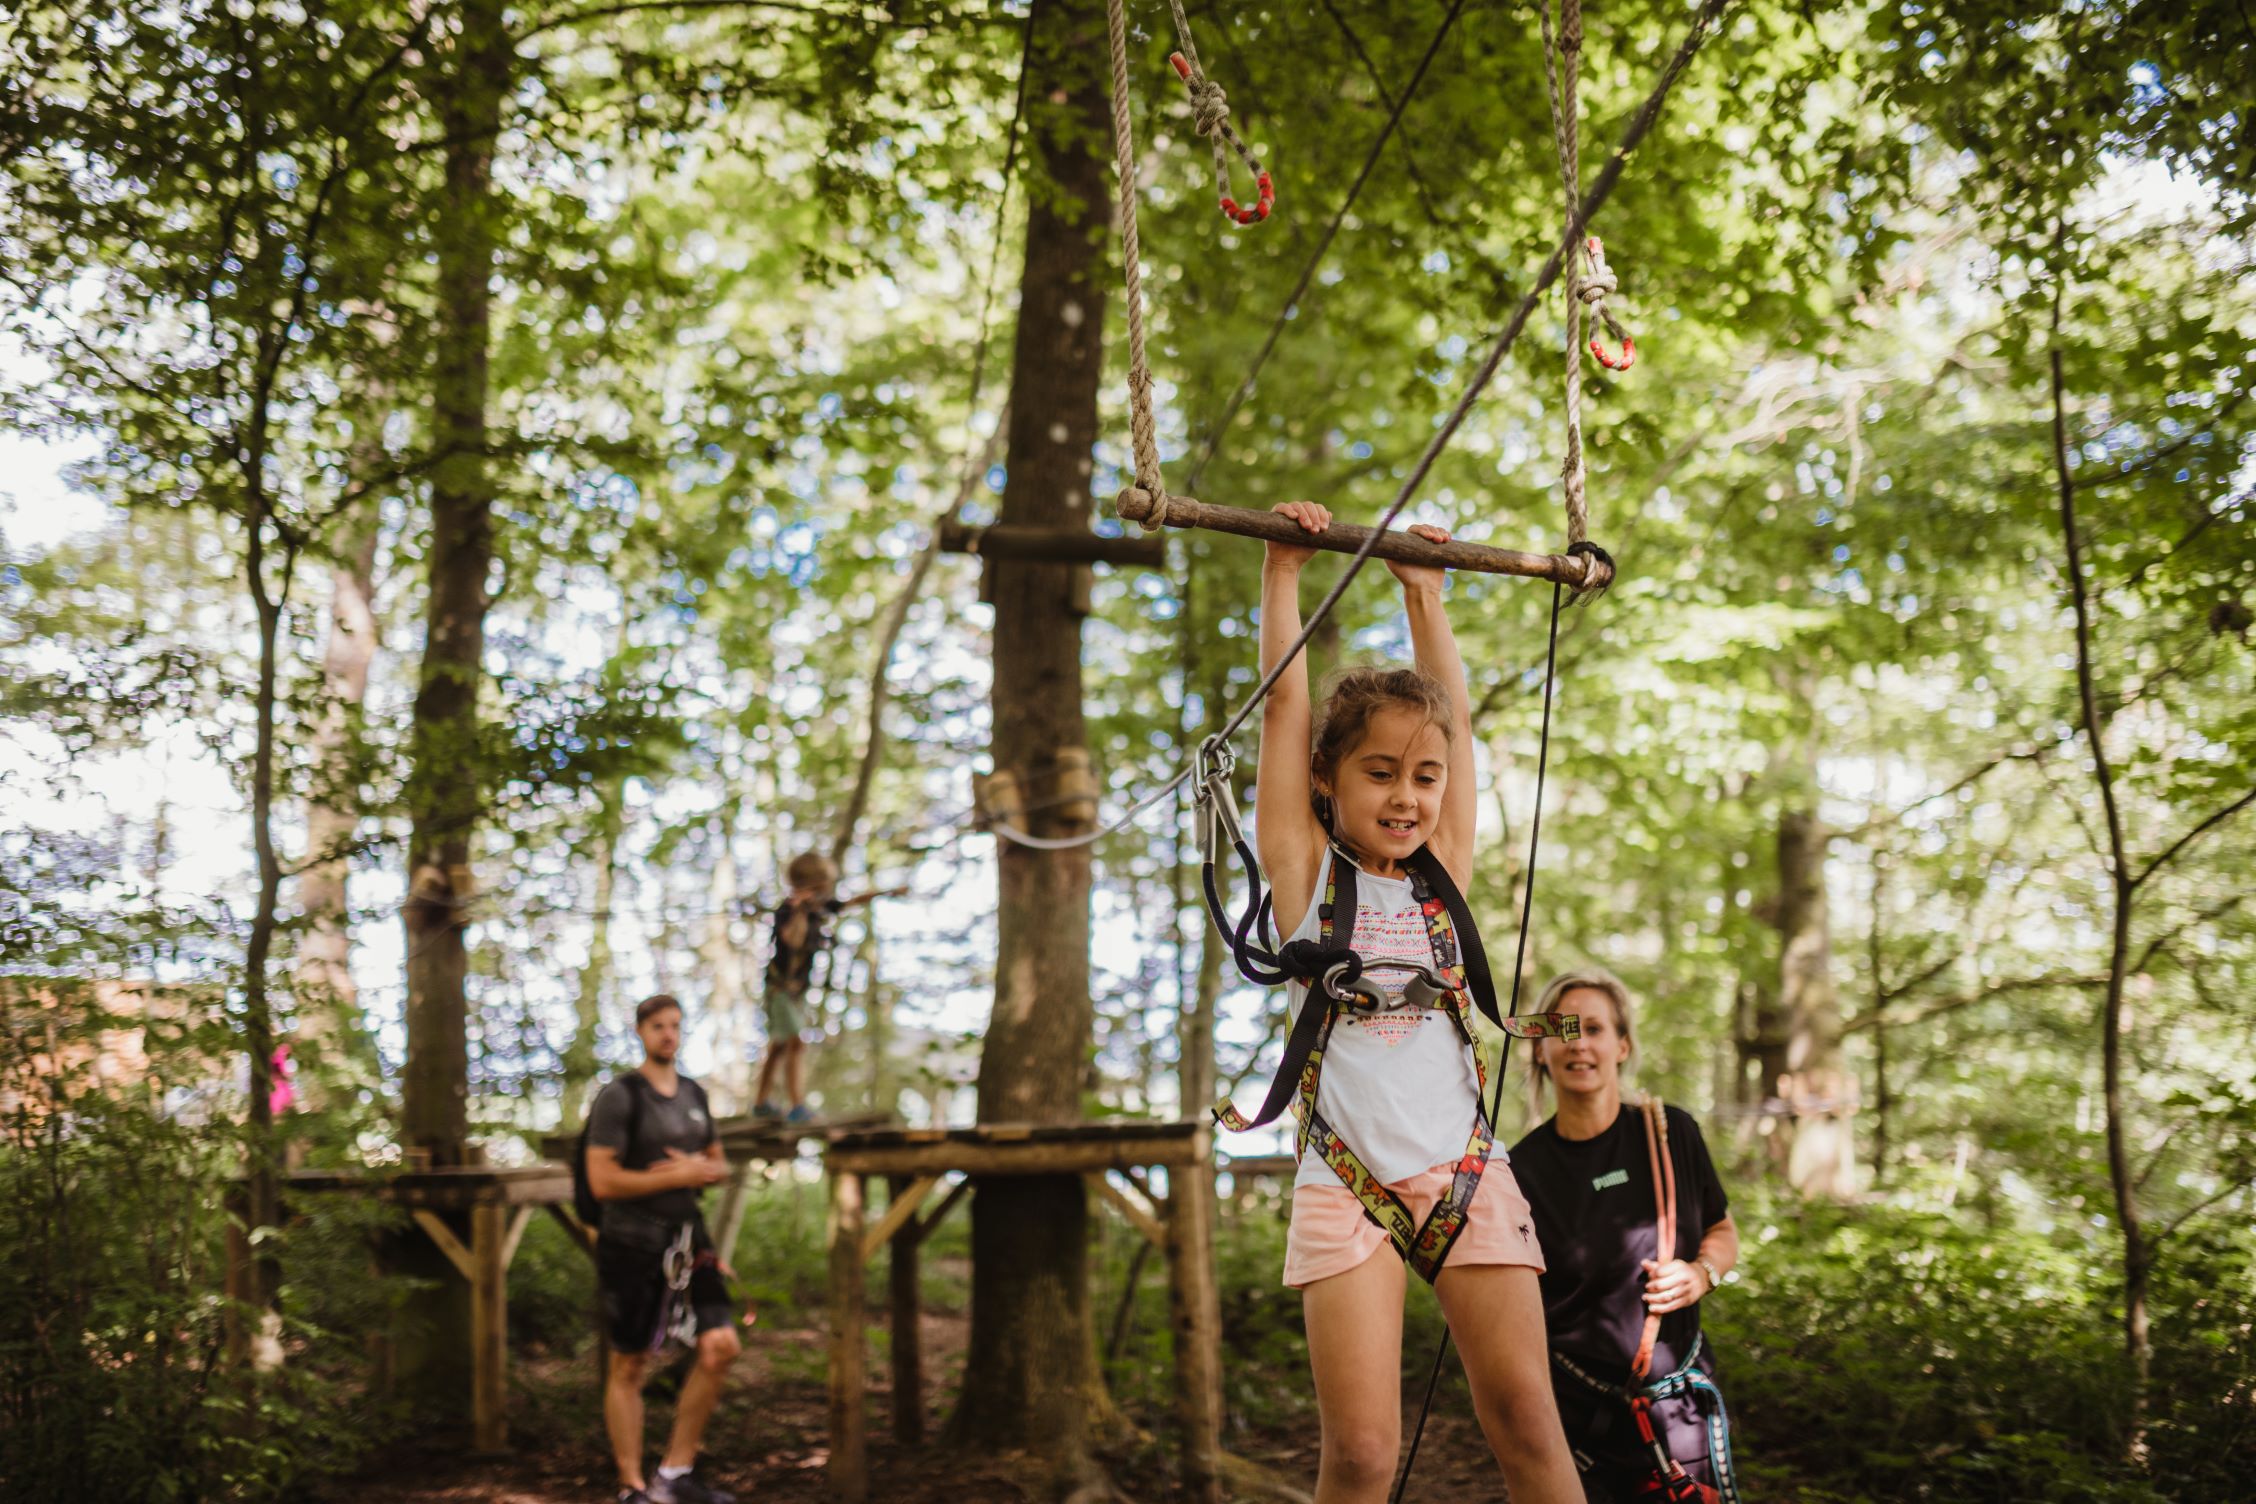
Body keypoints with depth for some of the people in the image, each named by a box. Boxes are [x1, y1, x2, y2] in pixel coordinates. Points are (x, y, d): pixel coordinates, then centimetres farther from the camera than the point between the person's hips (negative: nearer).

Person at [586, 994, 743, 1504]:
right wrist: (677, 1177, -14)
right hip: (632, 1245, -6)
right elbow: (602, 1181, -17)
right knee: (629, 1367, 3)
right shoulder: (619, 1096, -10)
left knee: (721, 1346, -4)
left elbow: (719, 1165, 21)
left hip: (687, 1236, 6)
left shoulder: (694, 1094, 11)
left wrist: (704, 1169, -3)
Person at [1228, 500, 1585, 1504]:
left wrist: (1425, 595, 24)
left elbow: (1451, 715, 17)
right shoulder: (1308, 870, 5)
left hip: (1468, 1175, 3)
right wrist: (1283, 574, 8)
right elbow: (1284, 707, 4)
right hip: (1347, 1186, -3)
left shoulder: (1443, 873, 12)